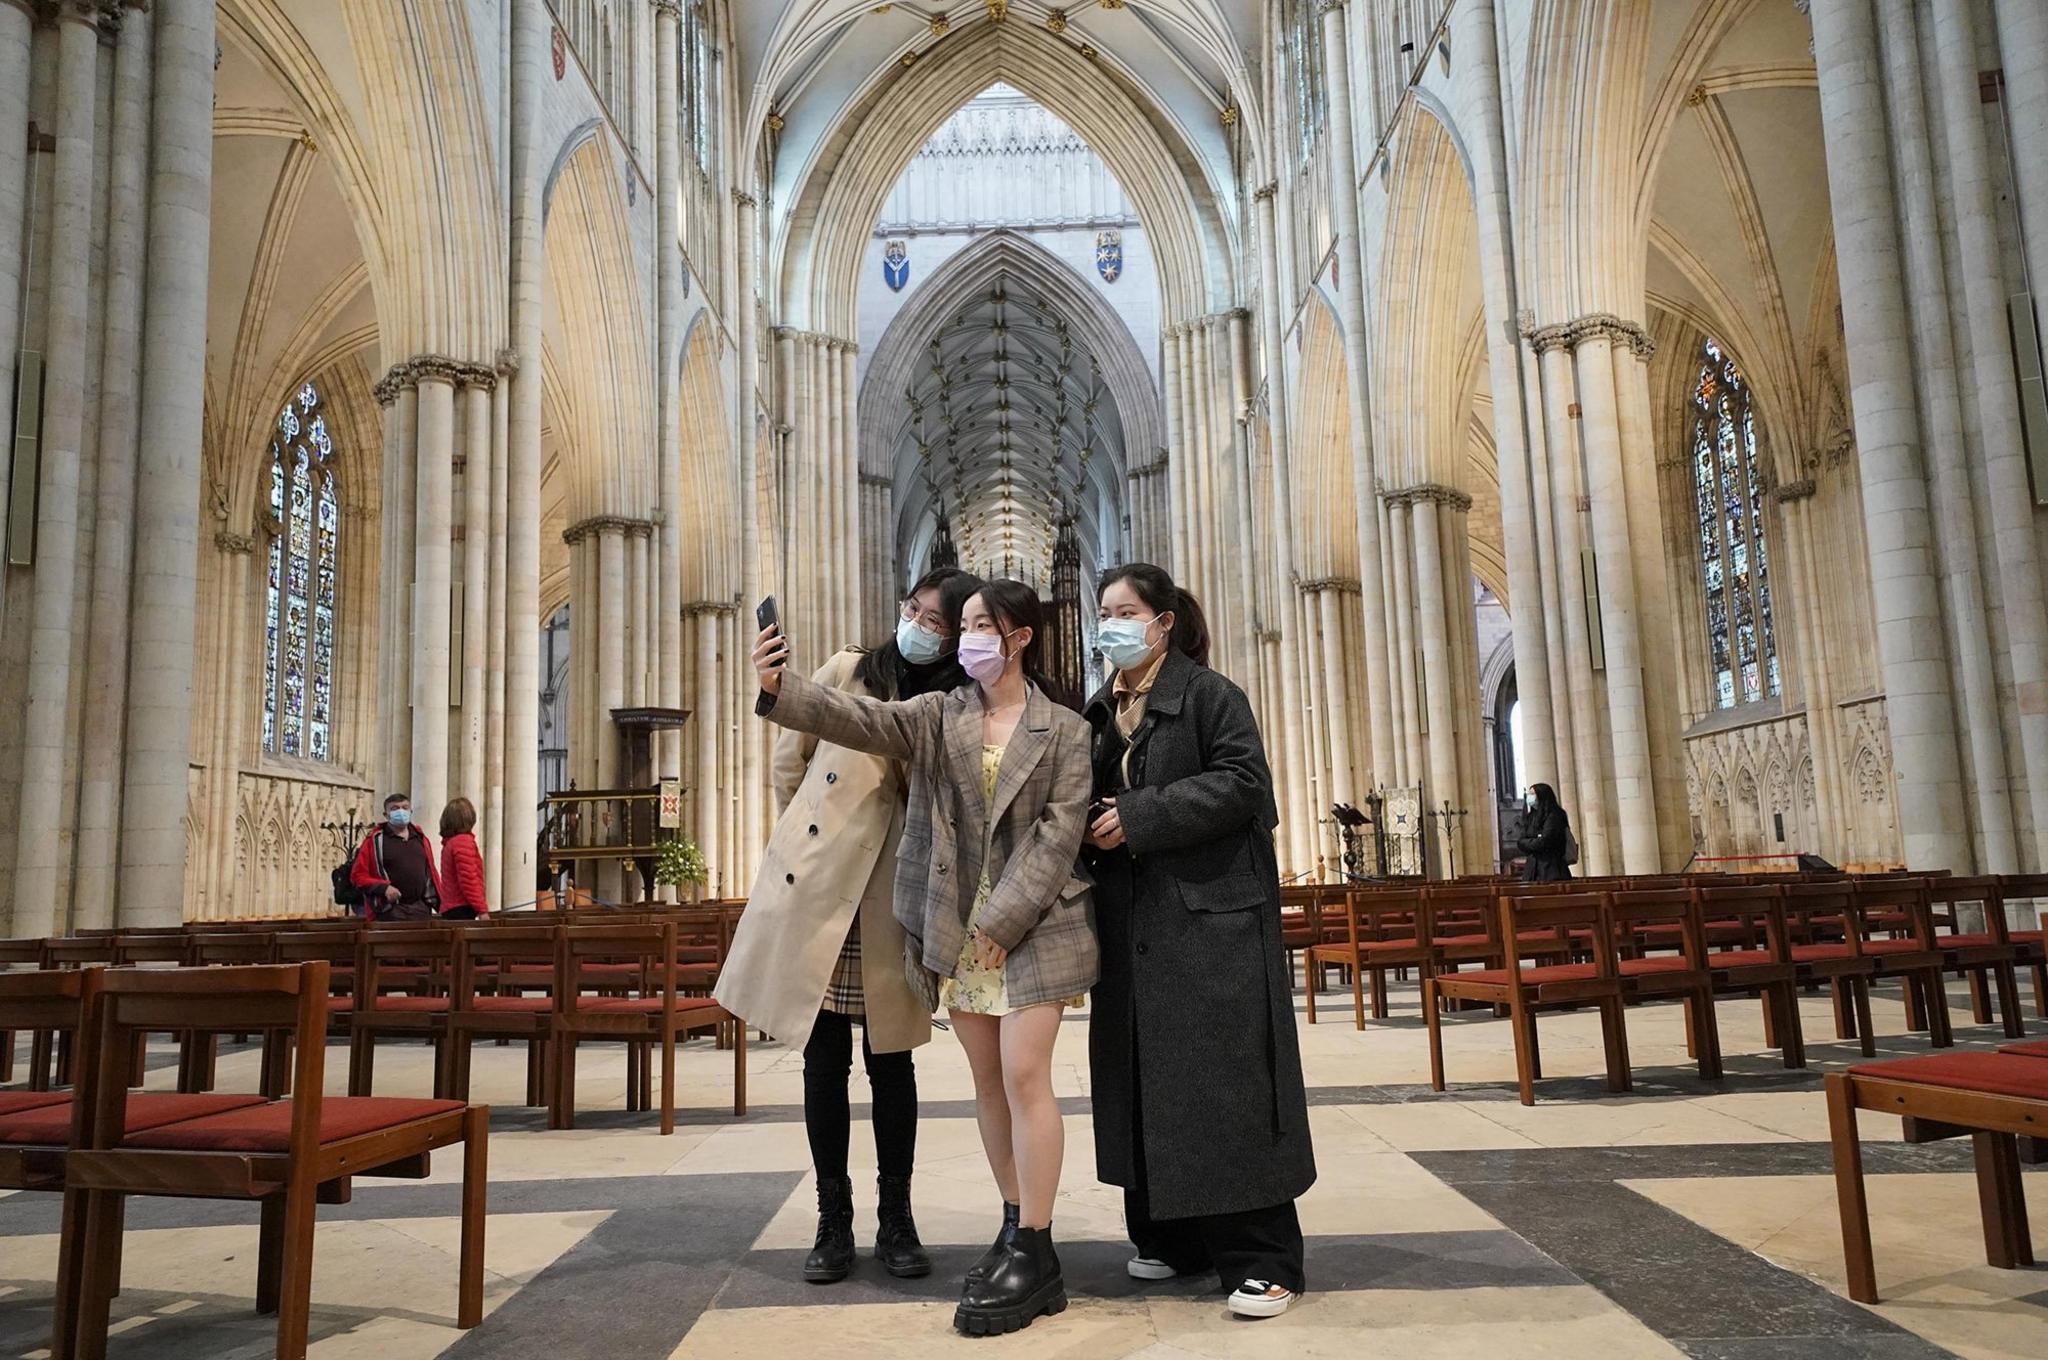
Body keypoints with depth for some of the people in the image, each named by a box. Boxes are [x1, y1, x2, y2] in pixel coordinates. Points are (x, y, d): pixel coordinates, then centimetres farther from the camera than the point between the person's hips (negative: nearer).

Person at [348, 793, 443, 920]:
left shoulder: (421, 838, 15)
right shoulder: (375, 840, 0)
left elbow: (431, 872, 18)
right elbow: (358, 875, -3)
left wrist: (441, 903, 9)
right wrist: (384, 888, -17)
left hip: (421, 909, 5)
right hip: (390, 911, -5)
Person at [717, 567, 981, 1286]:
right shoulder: (846, 671, 2)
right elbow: (788, 759, 11)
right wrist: (816, 834, 11)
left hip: (890, 908, 0)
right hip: (816, 894, 0)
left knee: (891, 1062, 7)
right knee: (824, 1063, 7)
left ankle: (895, 1220, 21)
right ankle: (833, 1221, 19)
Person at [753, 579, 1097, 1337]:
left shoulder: (1064, 732, -2)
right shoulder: (939, 717, 6)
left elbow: (1059, 831, -9)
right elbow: (860, 720, -10)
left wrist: (1005, 920, -15)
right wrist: (780, 691, -28)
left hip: (1032, 925, -4)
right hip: (956, 928, 4)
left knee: (1024, 1076, -7)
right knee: (988, 1080, 10)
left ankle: (1034, 1254, 2)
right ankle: (1017, 1230, 23)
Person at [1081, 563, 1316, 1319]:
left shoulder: (1209, 694, -5)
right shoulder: (1101, 711, 14)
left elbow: (1242, 782, -16)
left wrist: (1139, 816, -19)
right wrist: (1091, 831, -1)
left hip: (1212, 914, -7)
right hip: (1134, 919, 7)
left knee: (1224, 1078, -5)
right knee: (1147, 1077, 10)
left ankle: (1262, 1258, 3)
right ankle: (1168, 1236, 23)